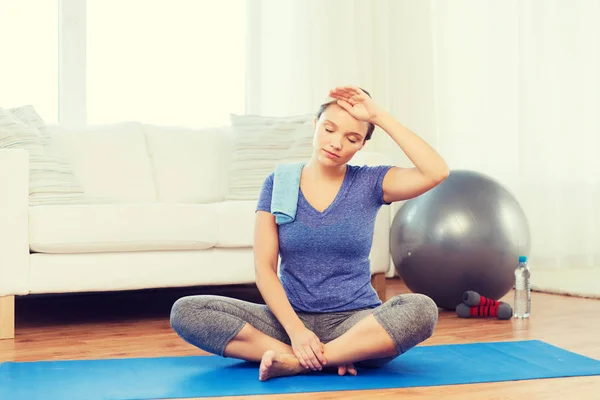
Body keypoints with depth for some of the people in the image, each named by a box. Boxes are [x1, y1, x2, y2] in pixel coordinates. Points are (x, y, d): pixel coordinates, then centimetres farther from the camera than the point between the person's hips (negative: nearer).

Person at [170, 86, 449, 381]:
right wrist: (295, 330, -19)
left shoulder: (369, 182, 1)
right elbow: (264, 267, -4)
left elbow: (437, 173, -16)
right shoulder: (279, 183, 3)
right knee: (185, 311, -20)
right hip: (291, 317, 2)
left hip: (355, 321, -1)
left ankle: (294, 363, -28)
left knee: (421, 309, -33)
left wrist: (380, 117, -13)